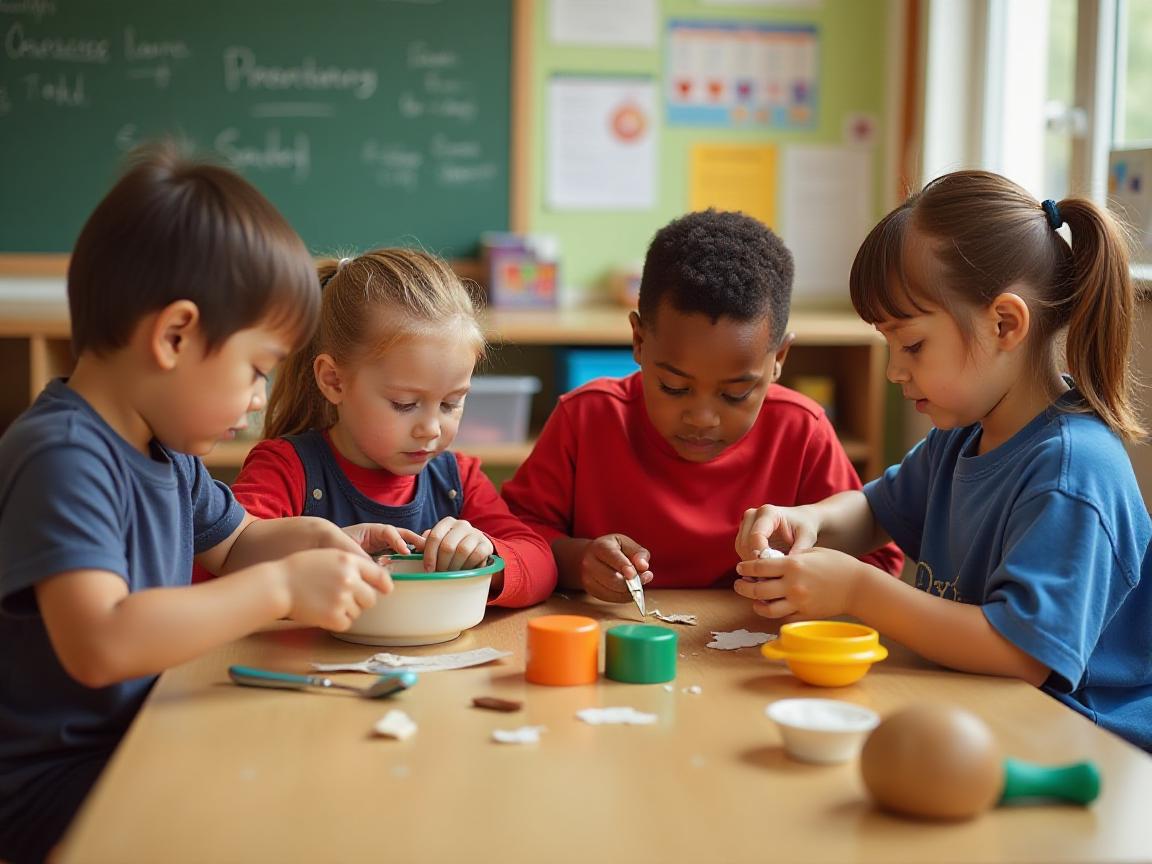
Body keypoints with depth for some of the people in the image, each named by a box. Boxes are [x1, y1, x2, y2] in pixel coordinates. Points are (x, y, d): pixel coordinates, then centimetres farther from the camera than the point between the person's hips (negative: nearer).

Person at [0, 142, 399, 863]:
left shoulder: (167, 446, 7)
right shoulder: (63, 459, -23)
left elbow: (233, 542, 26)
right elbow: (99, 643, -35)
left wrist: (309, 540, 5)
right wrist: (282, 588, -30)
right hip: (59, 794, -9)